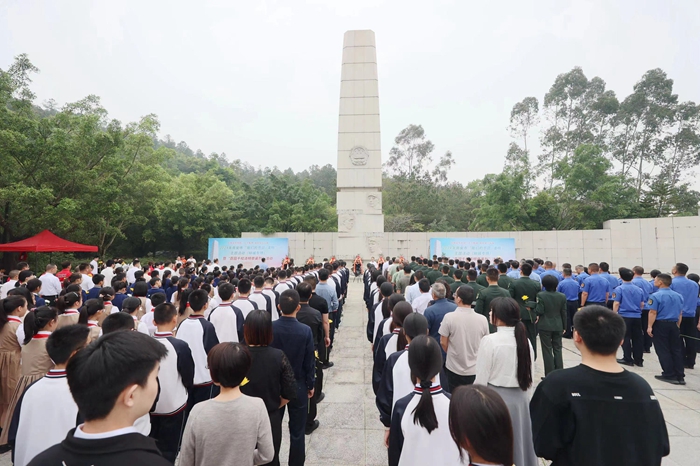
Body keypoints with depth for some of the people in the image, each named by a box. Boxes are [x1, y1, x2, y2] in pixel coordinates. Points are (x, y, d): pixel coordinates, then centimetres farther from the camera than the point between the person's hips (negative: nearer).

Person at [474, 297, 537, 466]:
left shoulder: (489, 340, -20)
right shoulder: (525, 339, -3)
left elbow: (481, 380, -15)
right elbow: (529, 375, 6)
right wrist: (522, 392, 20)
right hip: (520, 398, 5)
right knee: (519, 438, 22)